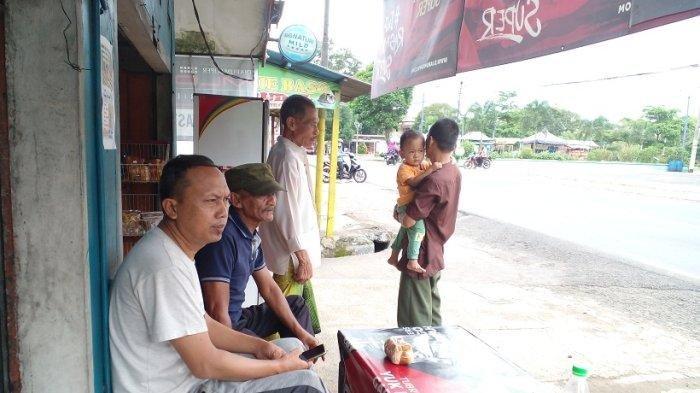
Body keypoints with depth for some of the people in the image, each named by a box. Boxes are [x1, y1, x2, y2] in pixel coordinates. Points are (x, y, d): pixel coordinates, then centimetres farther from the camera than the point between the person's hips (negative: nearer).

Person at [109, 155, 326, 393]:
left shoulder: (177, 249, 4)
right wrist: (281, 366, -13)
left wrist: (258, 345, -1)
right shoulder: (164, 267, -28)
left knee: (291, 346, 14)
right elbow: (205, 365, -25)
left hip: (188, 373, 9)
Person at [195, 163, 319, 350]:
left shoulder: (251, 236, 5)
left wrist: (300, 332, 11)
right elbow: (217, 313, -27)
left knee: (296, 304, 22)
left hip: (238, 318, 10)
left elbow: (269, 289, 14)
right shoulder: (224, 236, -25)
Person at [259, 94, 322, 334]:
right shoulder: (287, 157, -21)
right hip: (292, 255, -10)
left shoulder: (295, 154, 9)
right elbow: (286, 215, -23)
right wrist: (303, 258, -18)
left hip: (297, 252, 10)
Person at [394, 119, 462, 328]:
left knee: (413, 322, 2)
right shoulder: (454, 173, 3)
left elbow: (408, 221, -25)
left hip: (420, 257, -9)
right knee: (432, 314, 23)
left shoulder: (434, 180, -26)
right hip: (435, 255, 9)